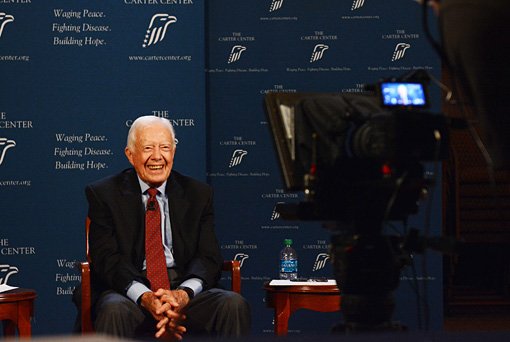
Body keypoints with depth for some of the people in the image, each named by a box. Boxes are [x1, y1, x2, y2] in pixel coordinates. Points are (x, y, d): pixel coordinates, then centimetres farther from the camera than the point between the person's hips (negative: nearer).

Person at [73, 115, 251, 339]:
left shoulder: (198, 193, 14)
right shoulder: (104, 194, 8)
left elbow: (209, 257, 5)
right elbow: (107, 258, -4)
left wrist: (184, 293, -19)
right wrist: (145, 297, -24)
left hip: (185, 289, 2)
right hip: (129, 290, -2)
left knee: (235, 305, -28)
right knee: (113, 310, -37)